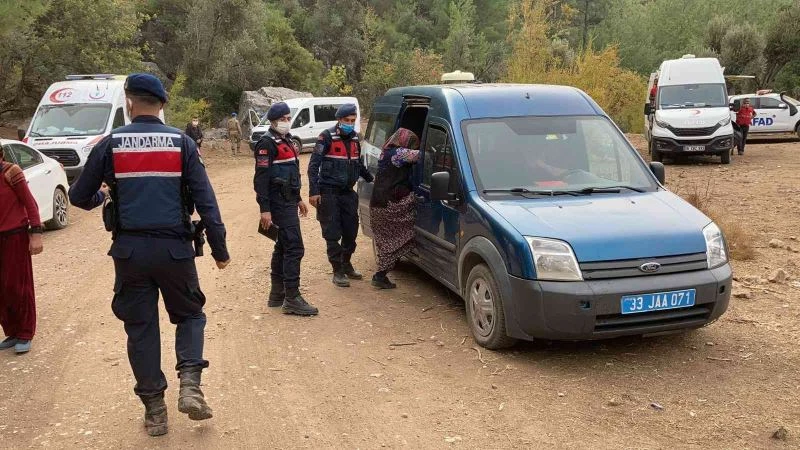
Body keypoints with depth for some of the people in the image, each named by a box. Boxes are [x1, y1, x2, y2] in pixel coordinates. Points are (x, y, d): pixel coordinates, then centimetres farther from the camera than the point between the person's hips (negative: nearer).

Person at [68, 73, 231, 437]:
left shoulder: (110, 144, 0)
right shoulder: (181, 143, -1)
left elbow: (79, 197, 7)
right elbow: (205, 199, -5)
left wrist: (99, 196, 30)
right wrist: (219, 249, 1)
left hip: (130, 250, 1)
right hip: (174, 249, 0)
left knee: (141, 327, 12)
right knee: (189, 315, 18)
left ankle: (154, 410, 15)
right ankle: (190, 385, -1)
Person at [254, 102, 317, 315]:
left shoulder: (286, 140, 17)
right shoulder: (267, 143, -12)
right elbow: (261, 178, -18)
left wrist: (298, 199, 26)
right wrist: (264, 209, -22)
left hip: (288, 201, 10)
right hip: (278, 203, -10)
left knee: (283, 247, 14)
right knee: (294, 247, -12)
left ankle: (277, 295, 23)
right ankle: (292, 299, -9)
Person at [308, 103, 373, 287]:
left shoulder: (355, 138, 11)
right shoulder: (327, 137, -9)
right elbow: (313, 165, -11)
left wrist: (372, 179, 25)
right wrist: (313, 191, -17)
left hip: (348, 192, 6)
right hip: (329, 193, -6)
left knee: (351, 231, 10)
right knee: (332, 234, -3)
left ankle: (346, 264, 28)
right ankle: (338, 271, 5)